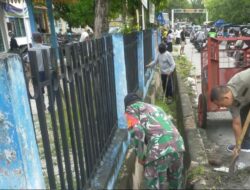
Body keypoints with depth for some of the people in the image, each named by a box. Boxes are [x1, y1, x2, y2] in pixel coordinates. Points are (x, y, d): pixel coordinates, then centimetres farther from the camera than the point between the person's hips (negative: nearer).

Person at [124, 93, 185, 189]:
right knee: (175, 182, 26)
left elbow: (136, 131, -5)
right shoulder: (155, 107, 35)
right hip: (178, 144, 7)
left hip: (159, 149, -7)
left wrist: (140, 156, 5)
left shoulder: (131, 108, 14)